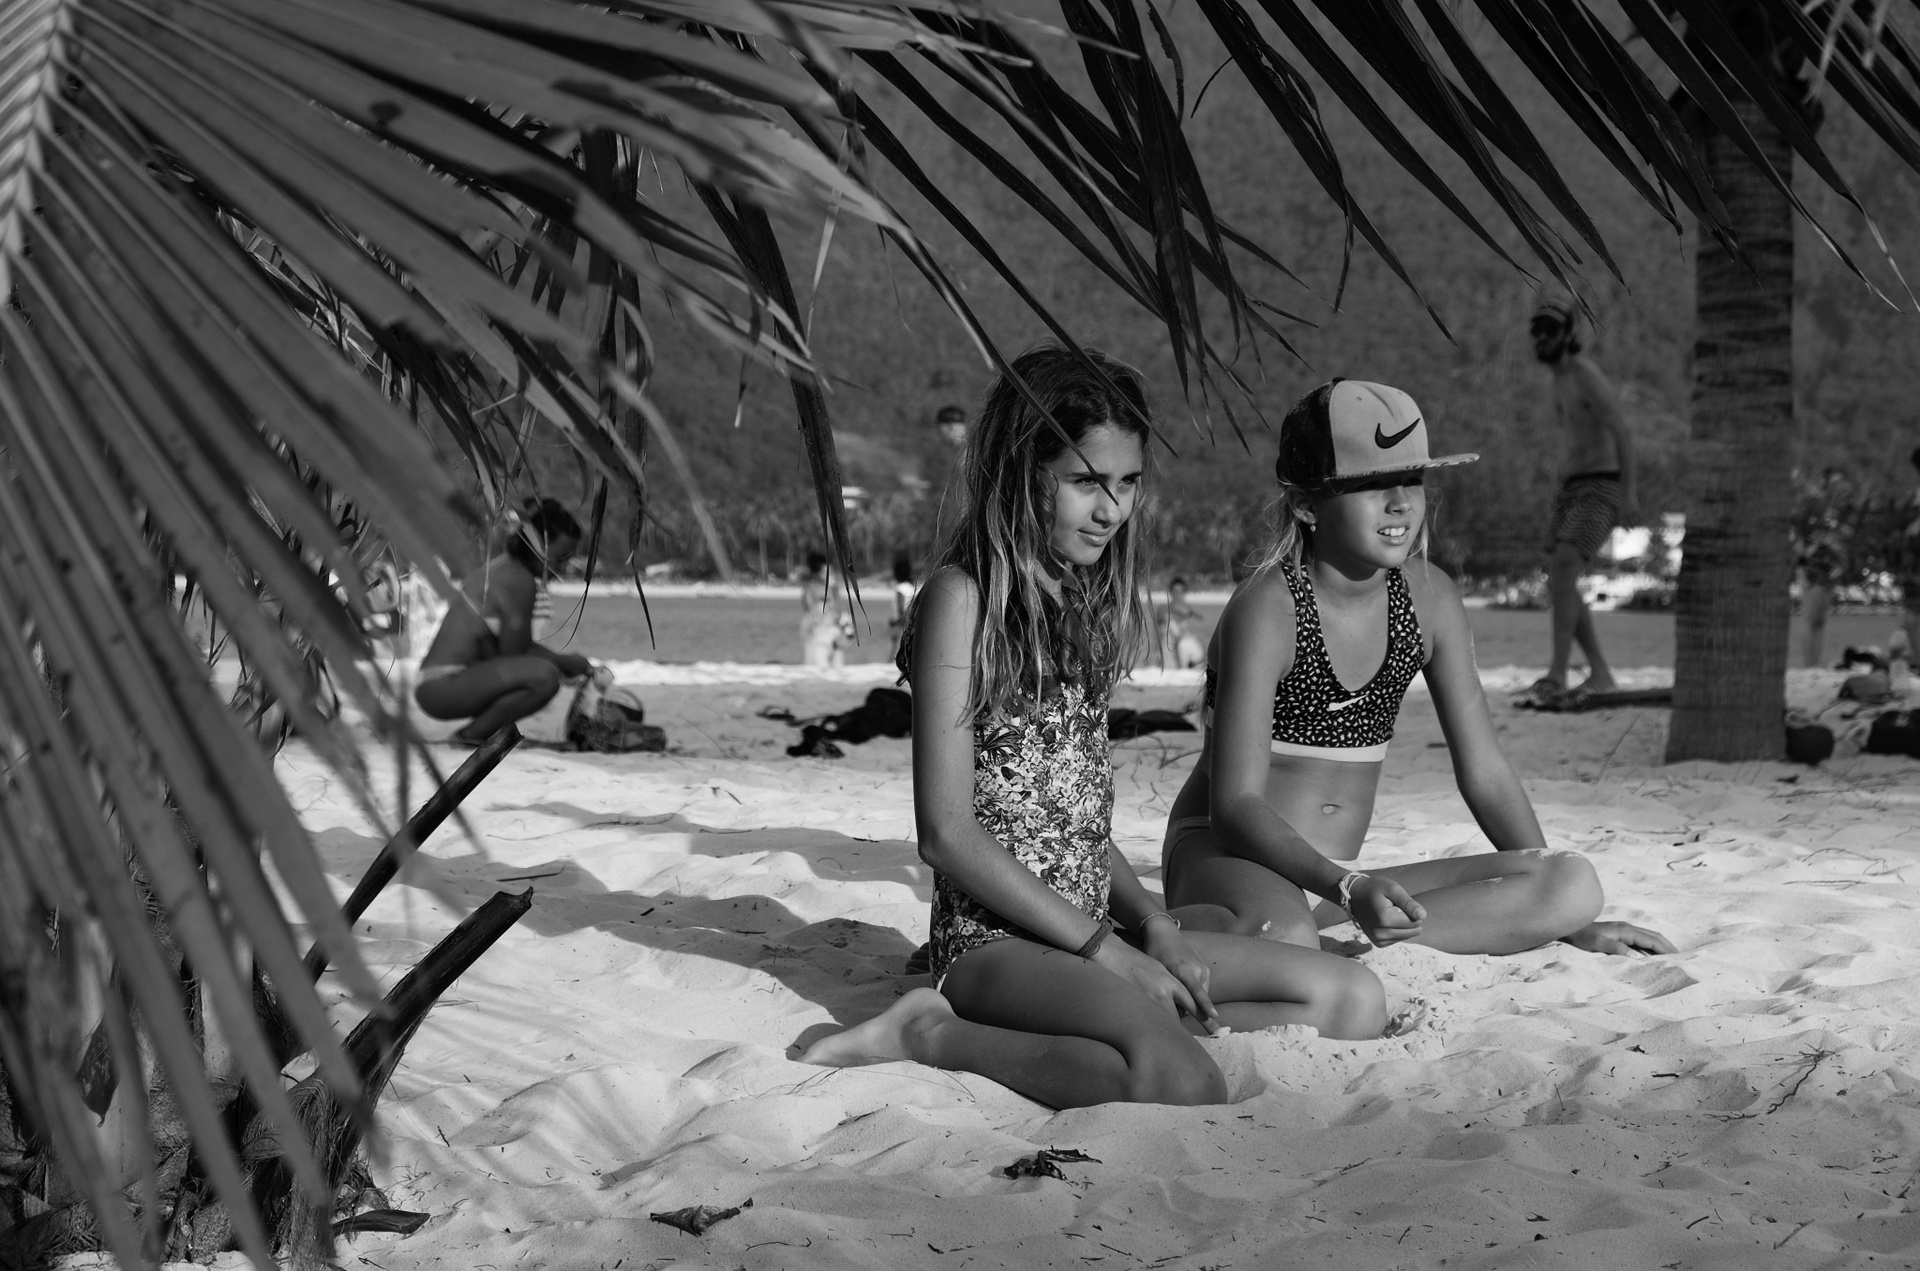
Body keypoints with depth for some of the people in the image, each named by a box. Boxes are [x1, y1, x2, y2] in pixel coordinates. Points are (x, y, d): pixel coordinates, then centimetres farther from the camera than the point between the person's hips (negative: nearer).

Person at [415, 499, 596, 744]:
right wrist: (565, 663, 1)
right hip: (442, 688, -11)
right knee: (544, 675, -29)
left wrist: (565, 662, 16)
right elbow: (514, 655, -14)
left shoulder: (504, 565, 13)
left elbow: (515, 645, 21)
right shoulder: (519, 580, -17)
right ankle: (471, 734, -10)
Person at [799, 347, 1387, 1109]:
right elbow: (947, 833, -13)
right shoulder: (963, 597, -8)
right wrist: (1105, 950, -13)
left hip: (1093, 923, 8)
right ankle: (937, 1035, -14)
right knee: (1183, 1089, -33)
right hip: (996, 937, -8)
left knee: (1355, 1001, -1)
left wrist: (1152, 923, 2)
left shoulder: (1087, 597, 16)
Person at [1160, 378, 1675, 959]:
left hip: (1338, 876, 8)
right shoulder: (1267, 609, -14)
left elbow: (1485, 774, 9)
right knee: (1282, 936, -44)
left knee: (1574, 884, -12)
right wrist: (1347, 889, -35)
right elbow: (1236, 805, -21)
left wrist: (1568, 919, 4)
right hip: (1229, 855, -7)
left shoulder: (1426, 598, 4)